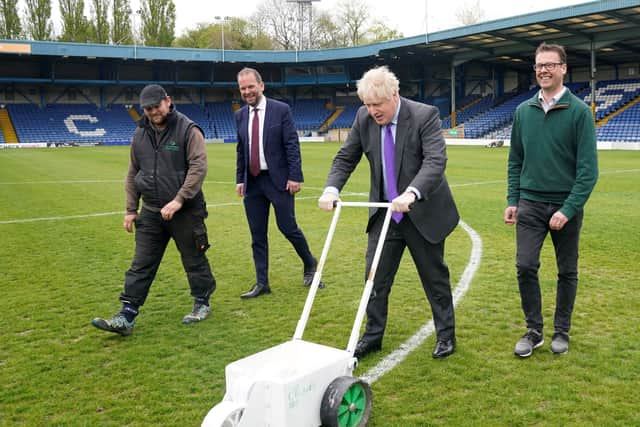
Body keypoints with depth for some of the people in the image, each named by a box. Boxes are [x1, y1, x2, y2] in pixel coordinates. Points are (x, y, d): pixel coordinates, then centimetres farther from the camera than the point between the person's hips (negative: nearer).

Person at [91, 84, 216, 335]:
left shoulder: (188, 130, -9)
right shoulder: (140, 134, 8)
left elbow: (198, 167, -17)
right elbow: (133, 174, 15)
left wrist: (179, 200, -23)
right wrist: (131, 209, 11)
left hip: (186, 211, -5)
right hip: (151, 213, 5)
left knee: (194, 260, 8)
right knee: (141, 266, 4)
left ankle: (202, 304, 28)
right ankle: (126, 317, 8)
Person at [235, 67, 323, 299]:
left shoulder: (281, 110, -5)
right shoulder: (240, 115, 10)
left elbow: (292, 145, -8)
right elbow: (241, 150, 15)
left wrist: (295, 176, -14)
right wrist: (239, 179, 10)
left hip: (278, 179, -5)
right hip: (252, 182, 5)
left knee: (288, 227, -2)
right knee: (257, 235, 6)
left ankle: (310, 265, 25)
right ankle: (262, 283, 15)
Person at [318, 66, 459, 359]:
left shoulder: (425, 115, -17)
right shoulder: (364, 118, -3)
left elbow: (436, 160, -28)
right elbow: (346, 158, 1)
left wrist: (411, 193, -44)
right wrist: (332, 189, -17)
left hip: (423, 212, -4)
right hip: (385, 213, 4)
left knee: (435, 277, 10)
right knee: (375, 277, 6)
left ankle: (446, 335, 27)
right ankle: (372, 336, 21)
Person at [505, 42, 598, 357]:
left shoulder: (579, 111, -8)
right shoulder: (523, 111, 4)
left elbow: (588, 168, -12)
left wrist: (568, 209, -18)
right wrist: (512, 200, 2)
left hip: (566, 206, -2)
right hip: (530, 204, 3)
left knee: (567, 272, 10)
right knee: (525, 267, -3)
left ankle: (561, 331, 26)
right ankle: (534, 330, 13)